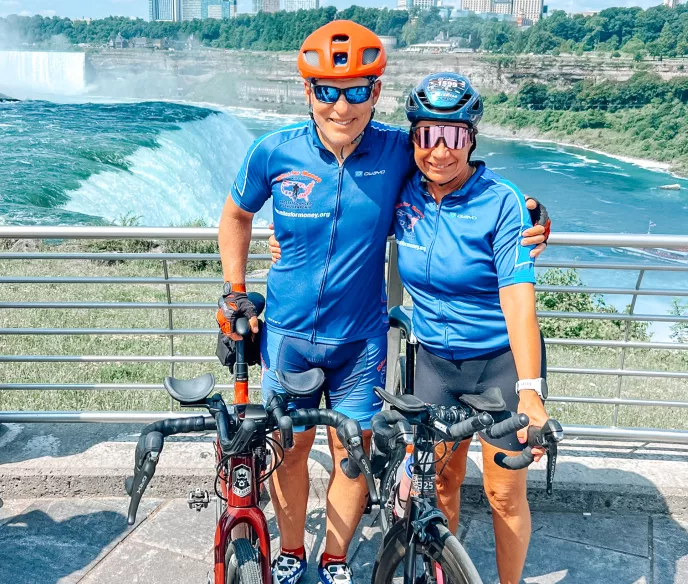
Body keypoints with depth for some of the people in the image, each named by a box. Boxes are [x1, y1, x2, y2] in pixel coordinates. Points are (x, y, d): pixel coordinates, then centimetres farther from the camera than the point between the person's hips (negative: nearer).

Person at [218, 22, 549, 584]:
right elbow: (236, 216, 7)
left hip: (361, 337, 0)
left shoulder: (398, 150, -12)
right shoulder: (275, 151, -11)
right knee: (290, 446, 14)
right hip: (288, 333, 0)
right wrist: (235, 293, 2)